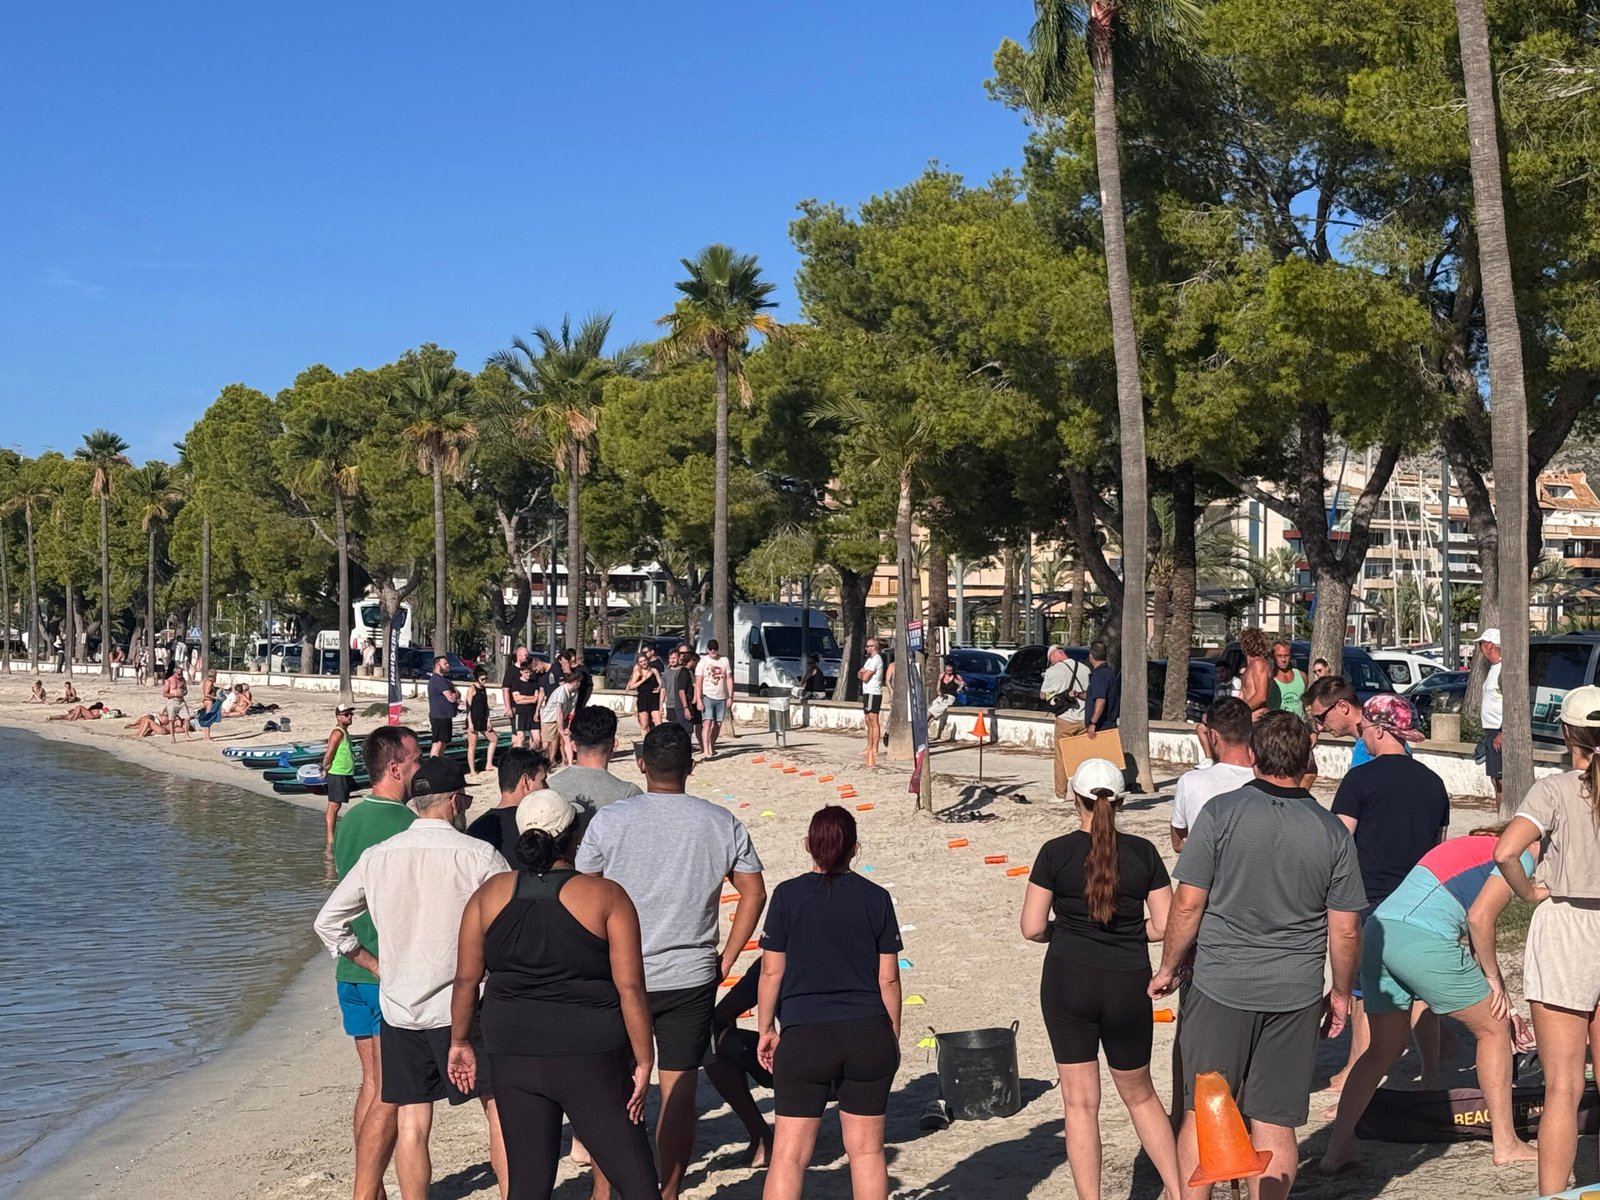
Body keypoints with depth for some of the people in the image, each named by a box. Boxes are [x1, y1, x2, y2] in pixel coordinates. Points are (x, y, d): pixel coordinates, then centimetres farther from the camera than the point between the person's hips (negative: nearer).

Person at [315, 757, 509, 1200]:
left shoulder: (376, 857, 2)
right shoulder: (480, 856, -10)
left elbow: (328, 922, 9)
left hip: (400, 1009, 3)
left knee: (411, 1122, 7)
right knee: (500, 1109, 8)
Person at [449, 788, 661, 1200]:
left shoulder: (490, 894, 1)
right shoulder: (605, 896, -8)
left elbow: (467, 977, 5)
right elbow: (630, 986, -11)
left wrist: (460, 1041, 18)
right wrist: (644, 1060, -5)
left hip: (513, 1054, 4)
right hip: (591, 1057, -4)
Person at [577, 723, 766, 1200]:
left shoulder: (610, 820, -8)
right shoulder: (722, 823, -1)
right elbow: (754, 892, 1)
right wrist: (727, 957, 7)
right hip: (692, 978, 1)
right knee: (679, 1093, 8)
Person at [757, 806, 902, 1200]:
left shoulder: (788, 894, -3)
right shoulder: (876, 898, 1)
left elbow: (771, 972, -2)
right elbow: (888, 978, 3)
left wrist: (767, 1029, 10)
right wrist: (893, 1036, 14)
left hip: (805, 1036, -2)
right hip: (868, 1035, 2)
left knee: (788, 1154, 3)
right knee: (866, 1150, 11)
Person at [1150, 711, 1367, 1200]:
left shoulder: (1220, 812, -9)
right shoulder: (1333, 831, -1)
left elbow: (1188, 904, -8)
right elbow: (1345, 931, 2)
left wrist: (1168, 968, 5)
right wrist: (1340, 993, 16)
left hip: (1220, 986, -2)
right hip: (1294, 995, 2)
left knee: (1201, 1115, 9)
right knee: (1275, 1123, 10)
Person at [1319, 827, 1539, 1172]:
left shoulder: (1471, 846, 33)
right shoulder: (1520, 855, 7)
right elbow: (1479, 918, -6)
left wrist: (1499, 1003, 37)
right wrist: (1493, 978, 7)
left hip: (1377, 932, 8)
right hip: (1422, 940, -8)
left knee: (1381, 1050, 18)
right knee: (1493, 1029, 13)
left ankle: (1338, 1148, 12)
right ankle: (1506, 1144, 19)